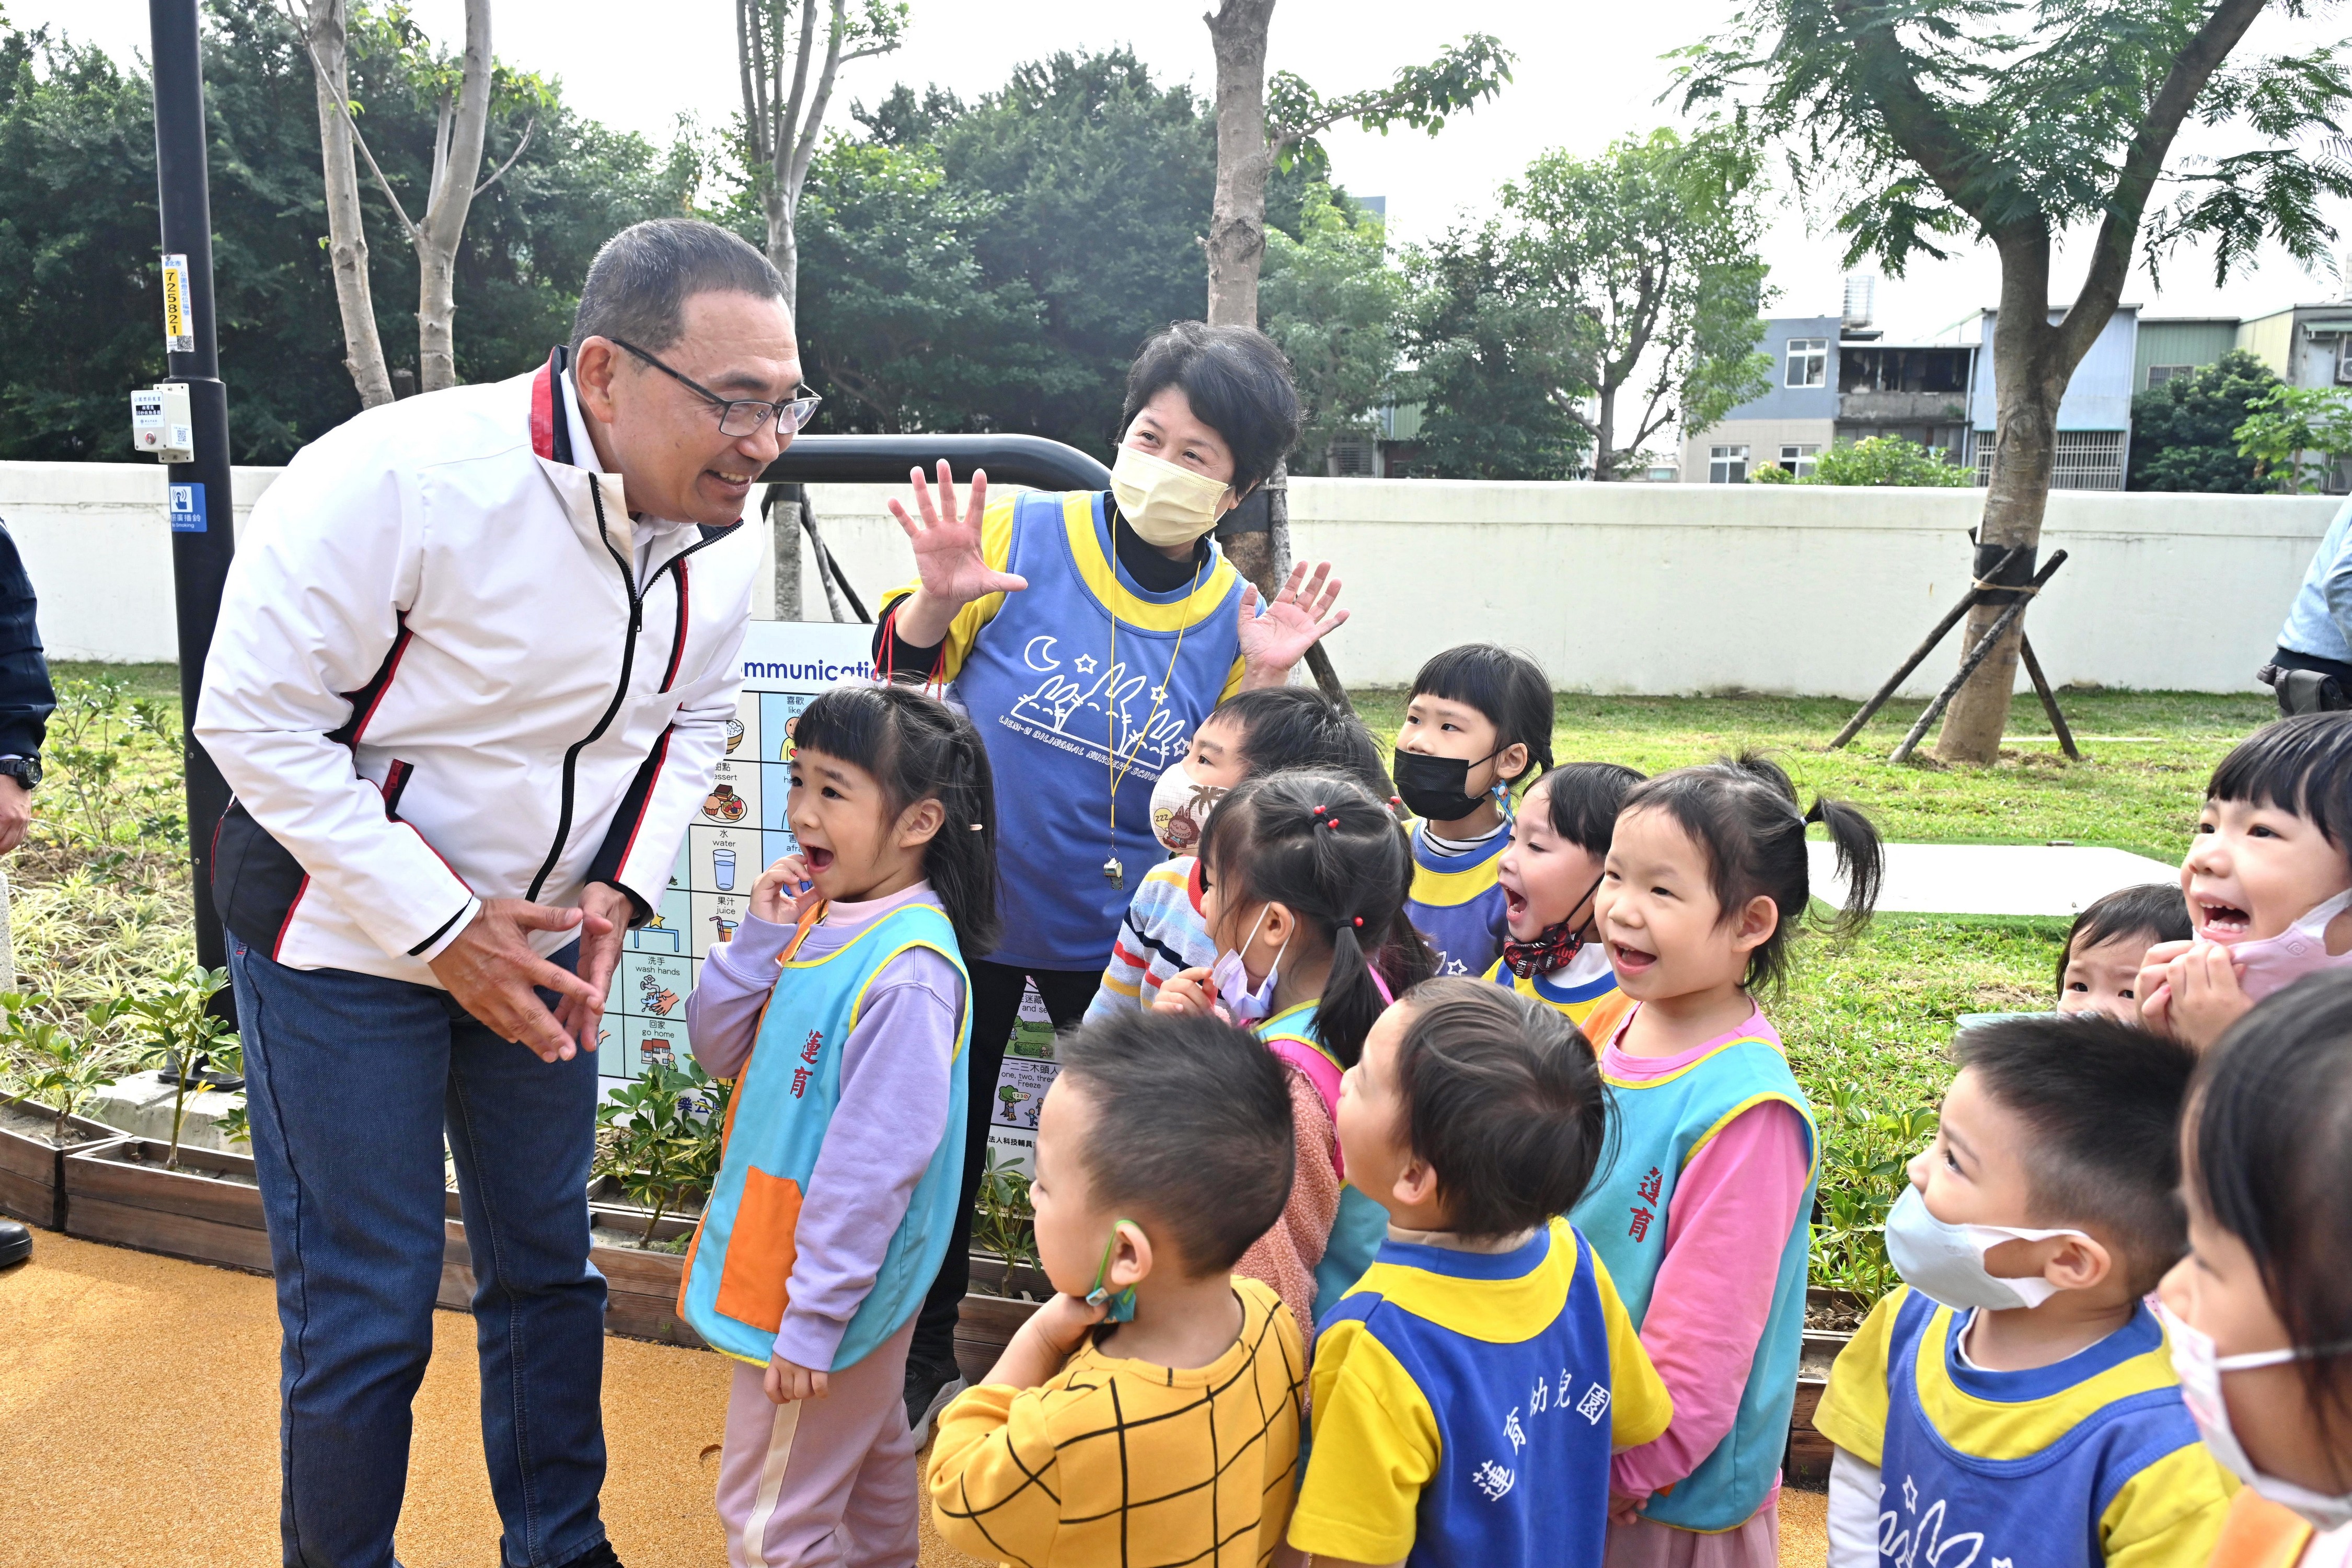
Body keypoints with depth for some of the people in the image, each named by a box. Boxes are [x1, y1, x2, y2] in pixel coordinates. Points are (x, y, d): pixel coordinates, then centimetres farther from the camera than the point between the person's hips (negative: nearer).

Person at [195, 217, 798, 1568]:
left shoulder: (721, 532, -8)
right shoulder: (399, 478, -28)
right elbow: (255, 718, -22)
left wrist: (621, 891, -9)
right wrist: (440, 927, -23)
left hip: (536, 932, 6)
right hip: (346, 928, -5)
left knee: (549, 1264, 17)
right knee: (365, 1313, 2)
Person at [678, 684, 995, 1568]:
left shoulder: (909, 970, -27)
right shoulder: (816, 917, -1)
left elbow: (878, 1161, -26)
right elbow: (718, 1050, 5)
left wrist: (811, 1320, -21)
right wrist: (757, 940, -11)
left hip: (832, 1284, -8)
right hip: (773, 1248, 8)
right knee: (870, 1469, 26)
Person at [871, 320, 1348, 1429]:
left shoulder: (1236, 618, -7)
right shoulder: (1021, 534, -14)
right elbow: (897, 675, -8)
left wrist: (1263, 682, -17)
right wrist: (937, 598, -28)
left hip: (1115, 930, 1)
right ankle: (923, 1359, 38)